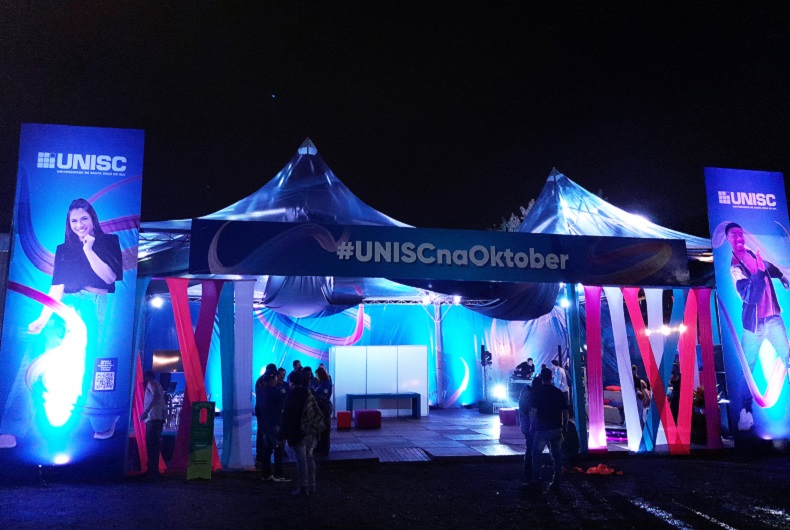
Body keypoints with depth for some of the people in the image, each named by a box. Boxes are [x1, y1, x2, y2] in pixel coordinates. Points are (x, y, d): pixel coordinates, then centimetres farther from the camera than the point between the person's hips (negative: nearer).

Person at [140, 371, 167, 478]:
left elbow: (156, 396, -16)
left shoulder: (151, 383, 2)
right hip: (159, 417, 9)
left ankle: (152, 471, -17)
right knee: (154, 444, 12)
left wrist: (146, 411, -21)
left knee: (151, 443, -13)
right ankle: (154, 471, 15)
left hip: (153, 417, -9)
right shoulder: (157, 385, 29)